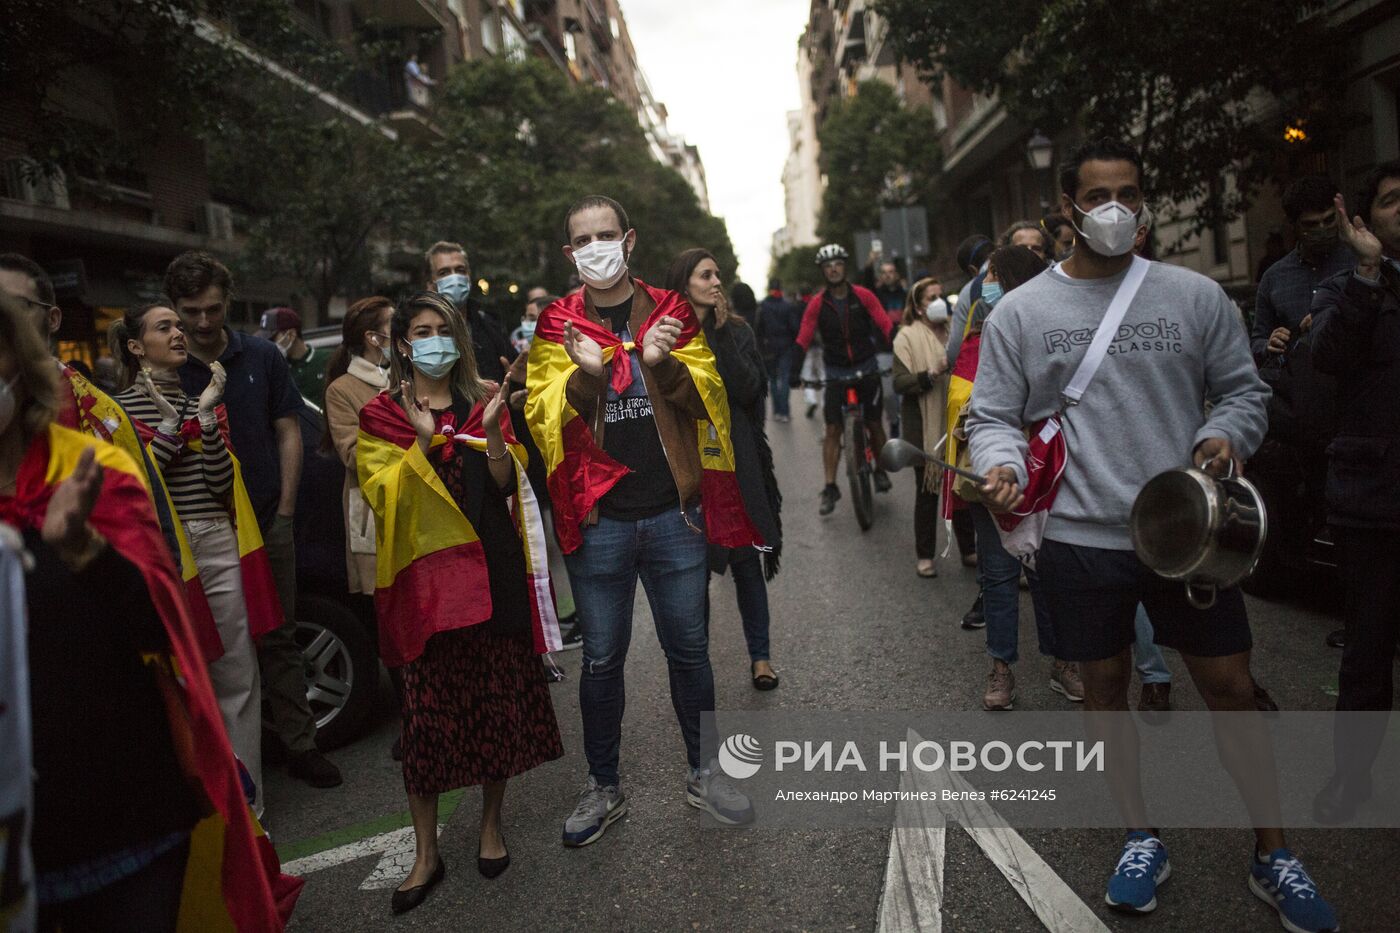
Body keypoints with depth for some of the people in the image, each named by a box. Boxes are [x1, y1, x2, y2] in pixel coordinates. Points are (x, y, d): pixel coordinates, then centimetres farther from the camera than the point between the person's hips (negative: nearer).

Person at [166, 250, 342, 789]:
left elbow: (288, 433, 6)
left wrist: (283, 511, 0)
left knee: (277, 638, 9)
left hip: (267, 522, 1)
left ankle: (300, 745, 18)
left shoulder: (261, 357, 3)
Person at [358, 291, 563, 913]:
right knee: (427, 708, 1)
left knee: (499, 697, 6)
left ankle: (491, 825, 26)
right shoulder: (381, 415, 6)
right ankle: (426, 855, 14)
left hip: (492, 568, 2)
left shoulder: (483, 403, 11)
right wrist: (421, 443, -21)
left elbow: (507, 485, 1)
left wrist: (493, 436, -16)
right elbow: (382, 494, -7)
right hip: (424, 573, -1)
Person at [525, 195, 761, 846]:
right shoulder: (556, 325, 4)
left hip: (673, 511, 1)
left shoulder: (671, 312, 6)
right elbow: (543, 416, -5)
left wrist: (664, 365, -22)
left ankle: (703, 772, 31)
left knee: (688, 648, 12)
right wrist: (583, 377, -24)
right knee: (601, 658, 10)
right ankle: (603, 787, 28)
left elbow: (707, 398, -2)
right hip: (597, 517, 0)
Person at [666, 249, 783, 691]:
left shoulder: (737, 331, 5)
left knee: (747, 560, 7)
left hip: (737, 461, 1)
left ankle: (760, 655, 20)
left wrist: (722, 335, -11)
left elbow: (748, 389, -10)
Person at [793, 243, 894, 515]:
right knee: (832, 429, -6)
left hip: (866, 368, 0)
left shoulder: (863, 296, -6)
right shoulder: (817, 304, -5)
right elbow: (803, 339, -8)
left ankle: (880, 471, 28)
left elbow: (886, 327, -10)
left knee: (873, 423, 5)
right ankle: (830, 487, -2)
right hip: (836, 373, 0)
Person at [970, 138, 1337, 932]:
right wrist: (1001, 465, -20)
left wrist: (1227, 434, -13)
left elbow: (1243, 389, 8)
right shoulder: (1021, 312, -1)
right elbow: (994, 417, 0)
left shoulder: (1196, 295, 2)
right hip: (1082, 539, 0)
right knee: (1106, 688, 12)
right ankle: (1143, 839, 34)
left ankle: (1275, 856, 29)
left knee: (1232, 686, 8)